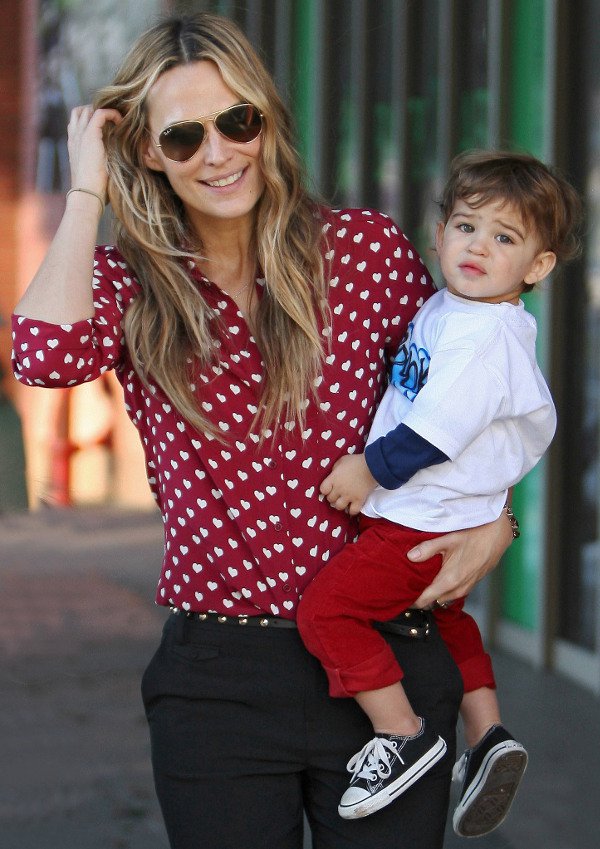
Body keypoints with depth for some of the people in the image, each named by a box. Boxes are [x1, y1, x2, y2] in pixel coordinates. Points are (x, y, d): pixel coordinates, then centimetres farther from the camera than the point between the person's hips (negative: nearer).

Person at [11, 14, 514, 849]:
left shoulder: (369, 249, 1)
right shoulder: (129, 285, 1)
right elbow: (47, 356, -22)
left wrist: (492, 525, -2)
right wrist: (86, 190, -11)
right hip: (217, 678, 0)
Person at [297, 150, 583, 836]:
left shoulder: (487, 336, -24)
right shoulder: (447, 307, 7)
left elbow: (436, 432, -27)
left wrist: (370, 467, -16)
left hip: (425, 523, -11)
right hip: (431, 515, 11)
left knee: (326, 609, -15)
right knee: (443, 614, 29)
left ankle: (404, 735, -9)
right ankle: (488, 738, 31)